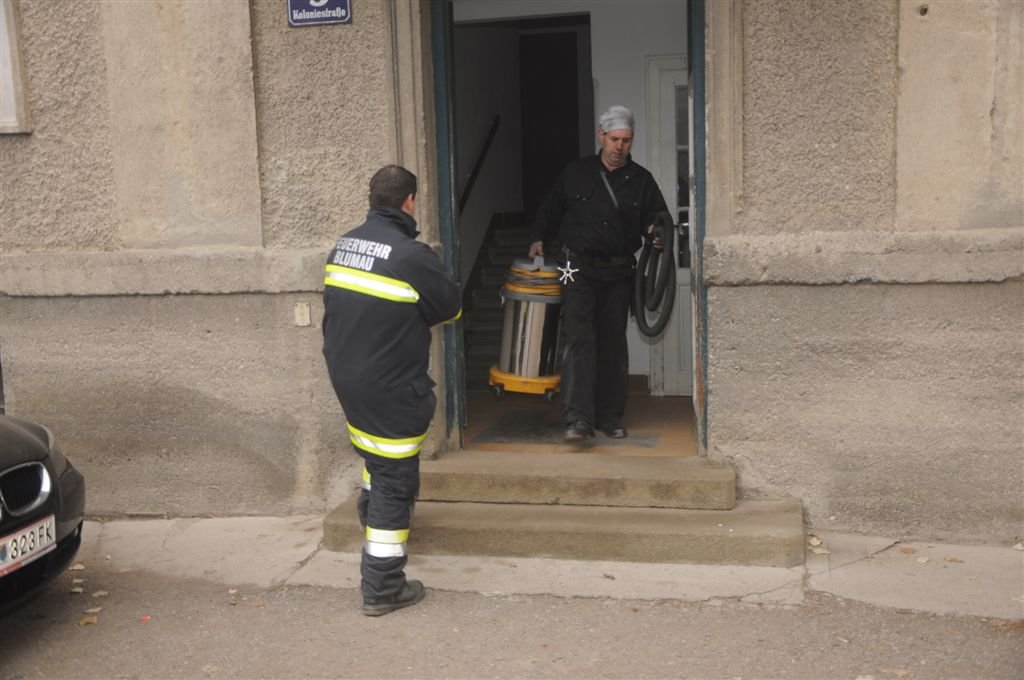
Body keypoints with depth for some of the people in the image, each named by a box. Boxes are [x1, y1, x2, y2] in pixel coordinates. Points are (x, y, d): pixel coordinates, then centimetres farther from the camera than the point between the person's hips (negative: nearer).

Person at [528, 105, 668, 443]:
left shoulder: (641, 180, 6)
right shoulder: (576, 173, 5)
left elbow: (656, 218, 11)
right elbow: (550, 208, 16)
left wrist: (654, 232, -10)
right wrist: (538, 237, 5)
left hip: (618, 273, 2)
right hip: (580, 269, -2)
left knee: (614, 345, 8)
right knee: (580, 341, -12)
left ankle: (610, 417, 19)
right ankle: (578, 419, -16)